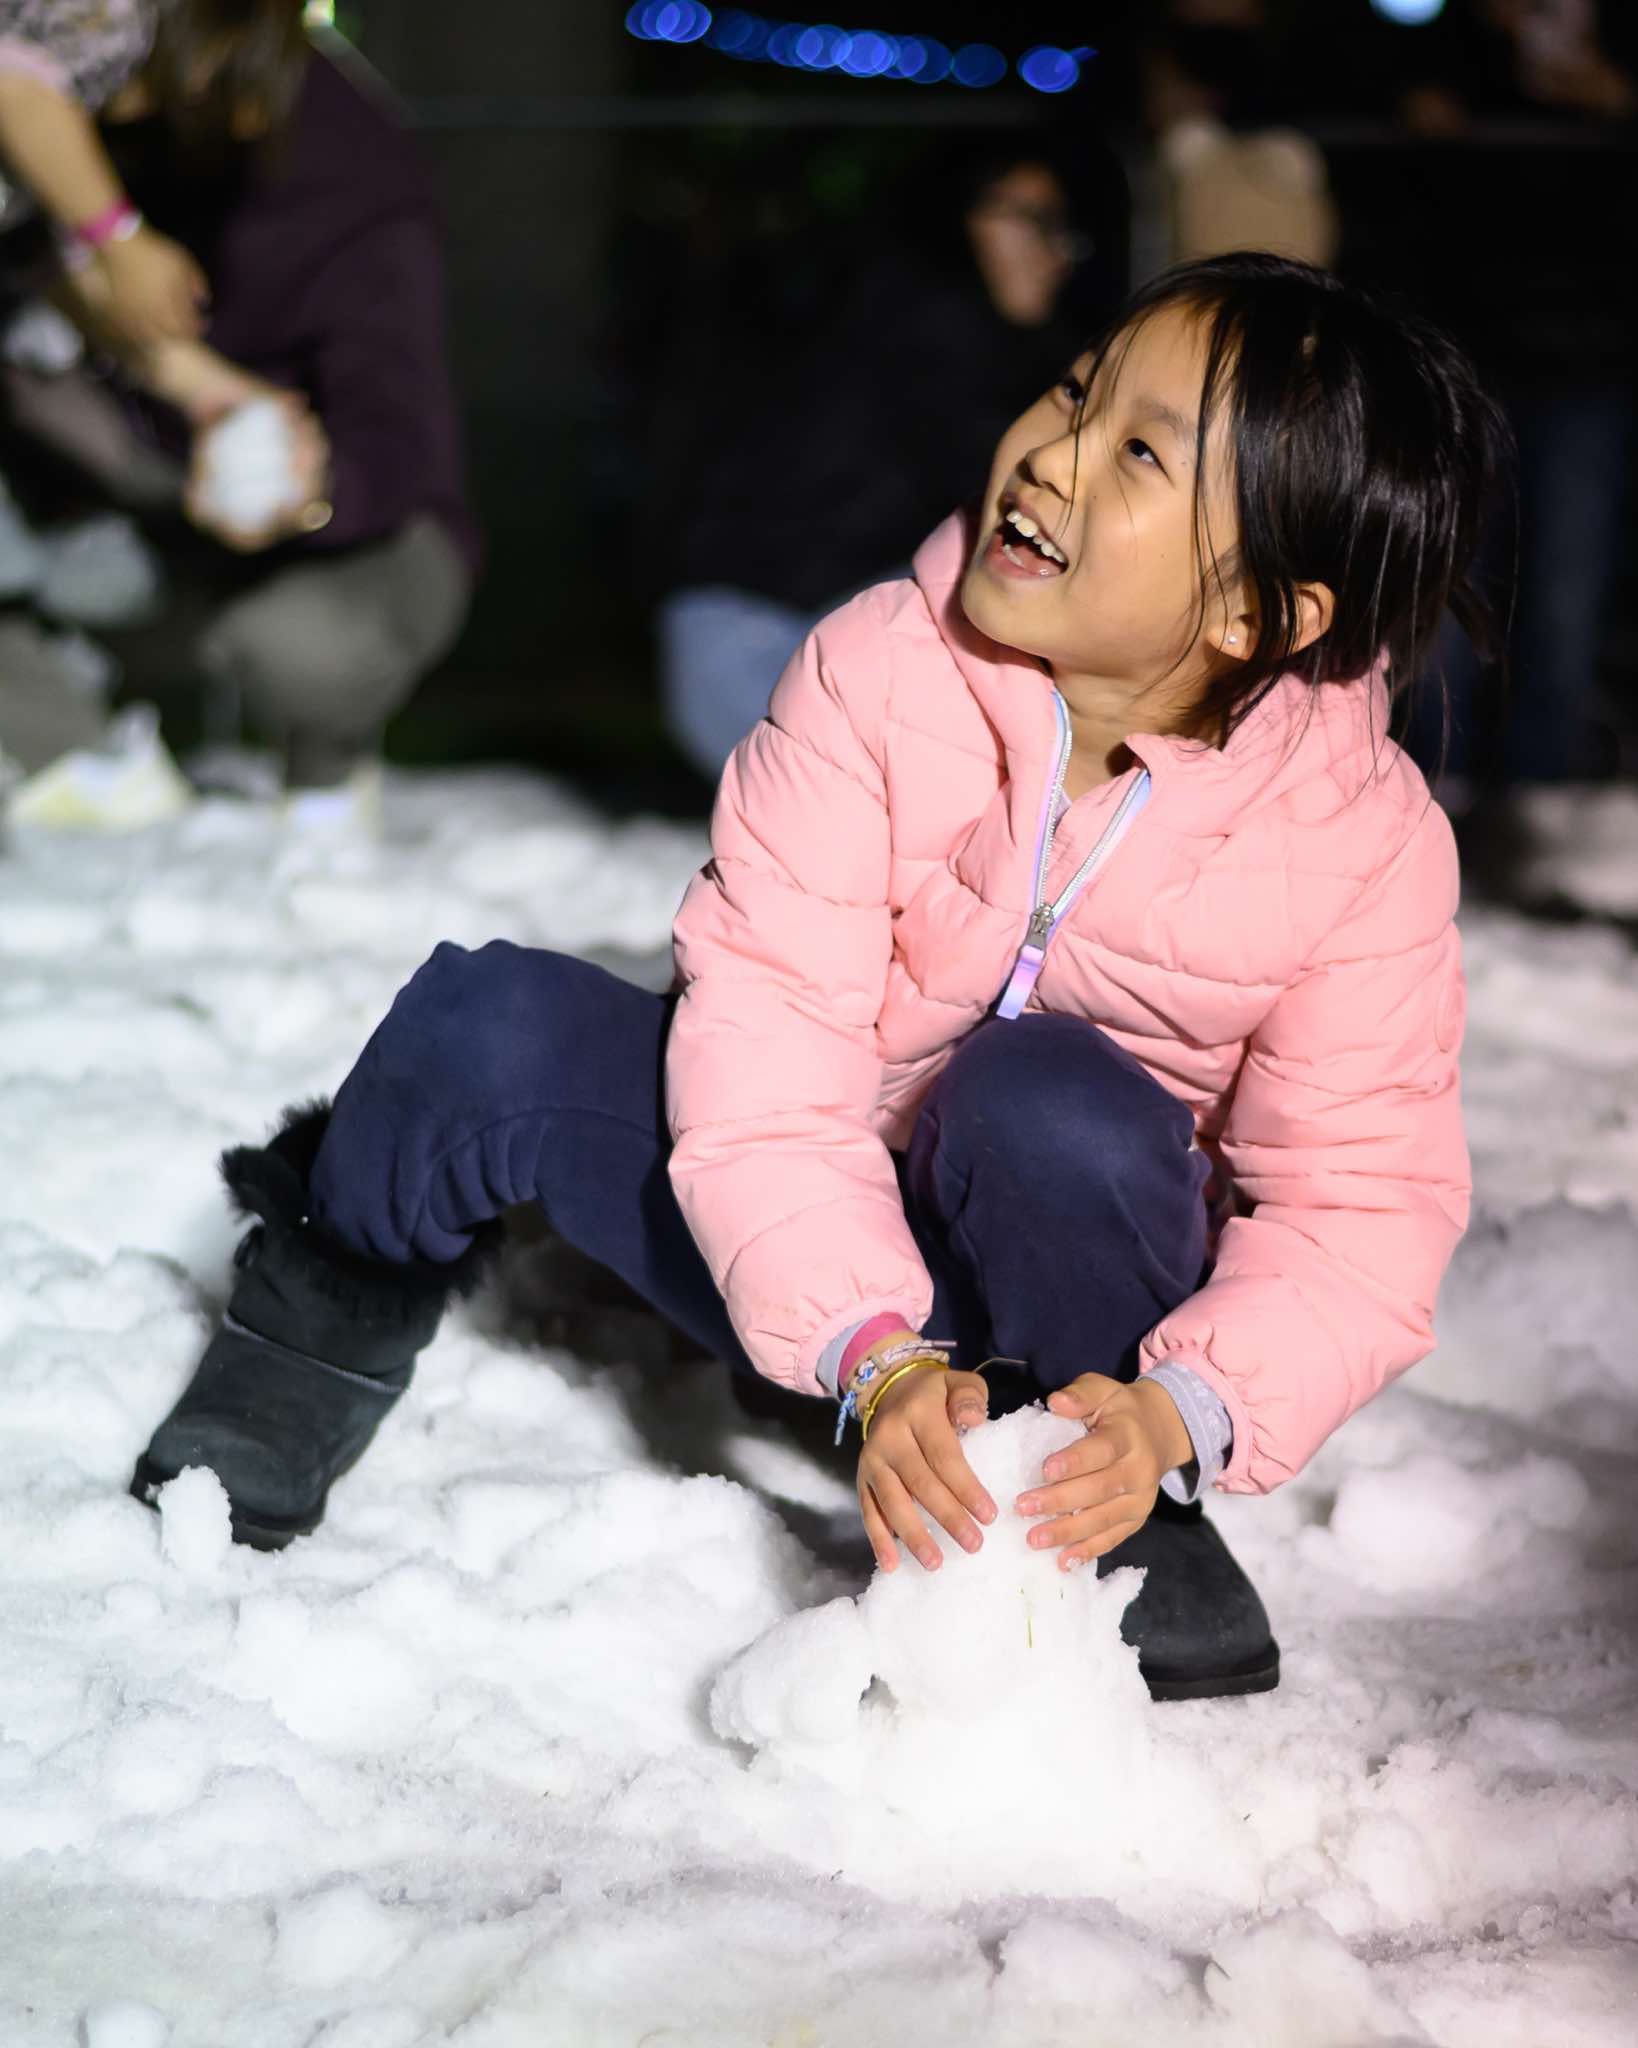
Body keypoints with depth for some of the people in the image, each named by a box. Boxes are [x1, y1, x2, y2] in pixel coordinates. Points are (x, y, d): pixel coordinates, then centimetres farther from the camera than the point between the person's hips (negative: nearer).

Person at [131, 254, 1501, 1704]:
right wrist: (877, 1354, -37)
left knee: (1056, 1102, -36)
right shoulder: (878, 675, -18)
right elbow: (768, 1035, -24)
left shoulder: (1362, 838, -18)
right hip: (813, 1260, 1)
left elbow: (1367, 1208, -15)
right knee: (488, 1030, -24)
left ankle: (1112, 1509, -11)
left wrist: (1181, 1413, -34)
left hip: (1069, 1268, -1)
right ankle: (344, 1272, 9)